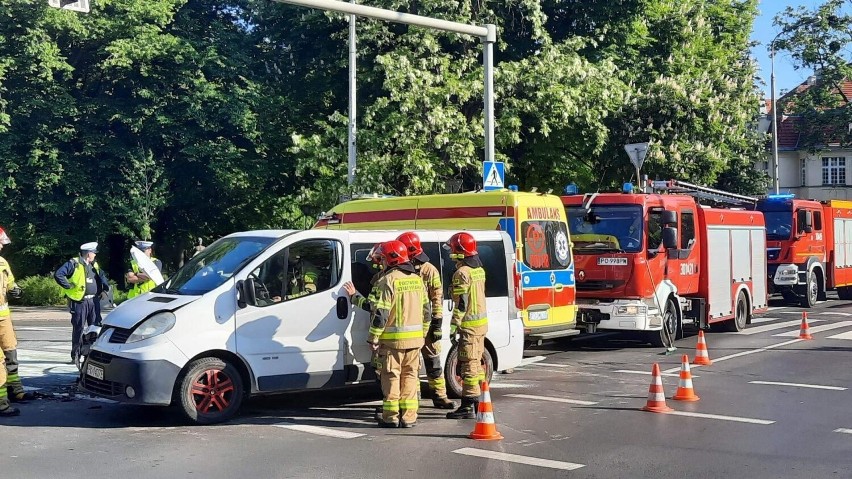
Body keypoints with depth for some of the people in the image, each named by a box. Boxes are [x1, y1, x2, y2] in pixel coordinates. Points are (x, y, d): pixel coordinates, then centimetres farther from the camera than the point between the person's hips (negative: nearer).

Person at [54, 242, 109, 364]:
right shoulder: (74, 264, -8)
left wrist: (106, 287, 14)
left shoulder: (94, 265, 15)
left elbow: (101, 277, 30)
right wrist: (69, 287, -14)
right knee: (78, 329, -2)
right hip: (79, 302, -7)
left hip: (93, 301, 7)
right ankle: (75, 355, 6)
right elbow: (58, 275, -16)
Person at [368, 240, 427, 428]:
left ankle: (391, 417, 6)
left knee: (391, 377, 2)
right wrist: (422, 332, 23)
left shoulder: (388, 280, -12)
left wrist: (373, 338, -10)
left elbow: (380, 312, -16)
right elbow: (425, 308, 16)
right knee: (410, 376, 10)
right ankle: (409, 417, 12)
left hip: (393, 338, -6)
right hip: (415, 338, 6)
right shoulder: (417, 278, 11)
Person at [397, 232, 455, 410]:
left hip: (425, 324, -3)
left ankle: (439, 396, 12)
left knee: (433, 362, 3)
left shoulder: (429, 271, -3)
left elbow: (437, 299, -4)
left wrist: (437, 324, -9)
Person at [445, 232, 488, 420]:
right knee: (476, 362, 17)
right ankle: (479, 401, 25)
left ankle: (468, 406, -4)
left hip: (469, 325, -9)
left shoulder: (462, 273, -16)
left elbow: (461, 303, -19)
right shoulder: (478, 269, 13)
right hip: (481, 321, 9)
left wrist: (454, 327, -17)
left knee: (468, 365, -6)